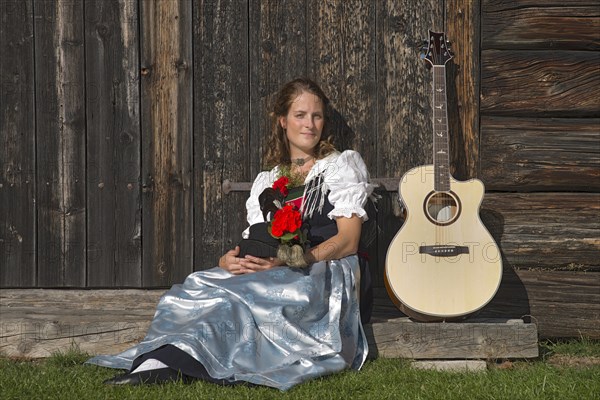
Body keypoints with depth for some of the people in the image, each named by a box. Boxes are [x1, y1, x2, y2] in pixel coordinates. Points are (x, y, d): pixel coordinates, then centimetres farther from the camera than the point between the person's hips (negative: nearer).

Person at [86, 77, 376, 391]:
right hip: (270, 278, 5)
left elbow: (348, 240, -1)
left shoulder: (343, 165, 13)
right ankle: (157, 364, -51)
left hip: (323, 275, -5)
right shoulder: (266, 181, 27)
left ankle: (164, 364, -53)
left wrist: (289, 261, -17)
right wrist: (230, 260, -10)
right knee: (200, 285, -29)